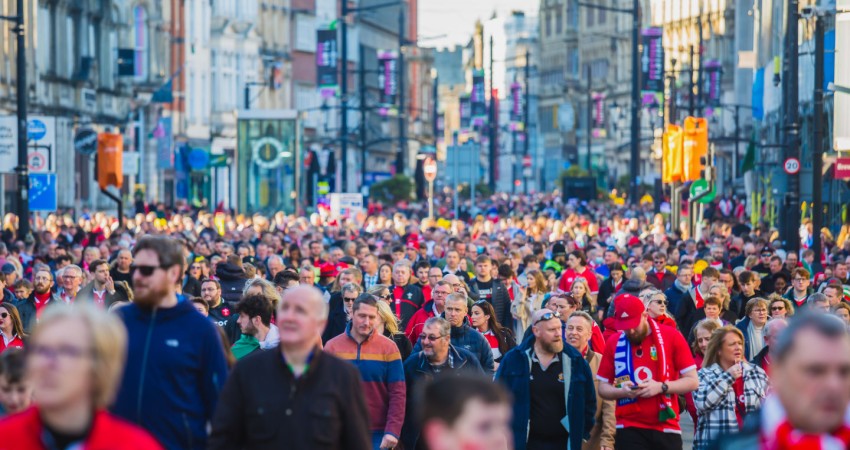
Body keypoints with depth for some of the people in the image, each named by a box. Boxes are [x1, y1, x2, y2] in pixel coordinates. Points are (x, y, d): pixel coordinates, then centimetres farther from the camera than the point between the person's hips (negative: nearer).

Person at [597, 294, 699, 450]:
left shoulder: (672, 337, -2)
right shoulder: (613, 343, 3)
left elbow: (692, 381, -2)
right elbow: (603, 387, 9)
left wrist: (662, 387, -18)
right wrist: (622, 391, -13)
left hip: (666, 428, 0)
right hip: (630, 429, 0)